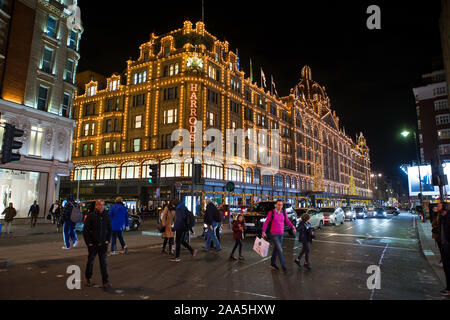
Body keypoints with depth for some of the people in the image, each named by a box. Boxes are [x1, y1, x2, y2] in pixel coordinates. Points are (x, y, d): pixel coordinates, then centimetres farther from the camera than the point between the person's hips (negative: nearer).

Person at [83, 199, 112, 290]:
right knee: (90, 261, 14)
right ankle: (87, 278, 38)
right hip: (93, 244, -1)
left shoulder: (107, 217, 2)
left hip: (103, 244, 1)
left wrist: (108, 240, 3)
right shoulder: (90, 216, -8)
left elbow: (110, 229, 12)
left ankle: (105, 282, -1)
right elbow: (85, 231, -5)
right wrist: (88, 242, -9)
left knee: (103, 262, -2)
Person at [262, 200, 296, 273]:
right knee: (280, 250, -9)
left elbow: (287, 221, 8)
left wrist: (293, 227, -6)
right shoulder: (271, 213, -11)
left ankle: (273, 263, 33)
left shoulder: (284, 212, 1)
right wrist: (263, 232, -8)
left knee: (276, 249, 17)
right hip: (274, 235, -5)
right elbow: (266, 222, -5)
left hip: (281, 234, 5)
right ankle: (284, 267, 0)